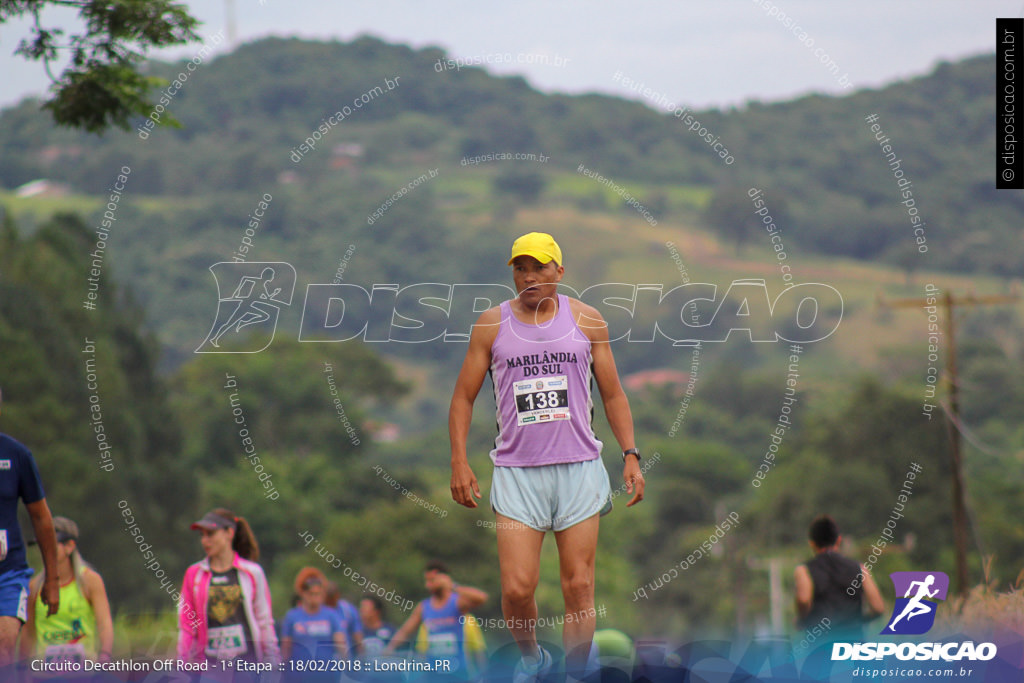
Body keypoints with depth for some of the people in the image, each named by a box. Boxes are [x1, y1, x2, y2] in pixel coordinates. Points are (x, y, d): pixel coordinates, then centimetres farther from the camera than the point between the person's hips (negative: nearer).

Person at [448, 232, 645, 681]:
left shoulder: (586, 320, 7)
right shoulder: (492, 325, 5)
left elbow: (613, 394, 14)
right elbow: (463, 396, 10)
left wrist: (630, 455, 4)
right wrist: (459, 462, 0)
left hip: (579, 467, 1)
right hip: (516, 471, -1)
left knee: (579, 587, -3)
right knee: (517, 587, -9)